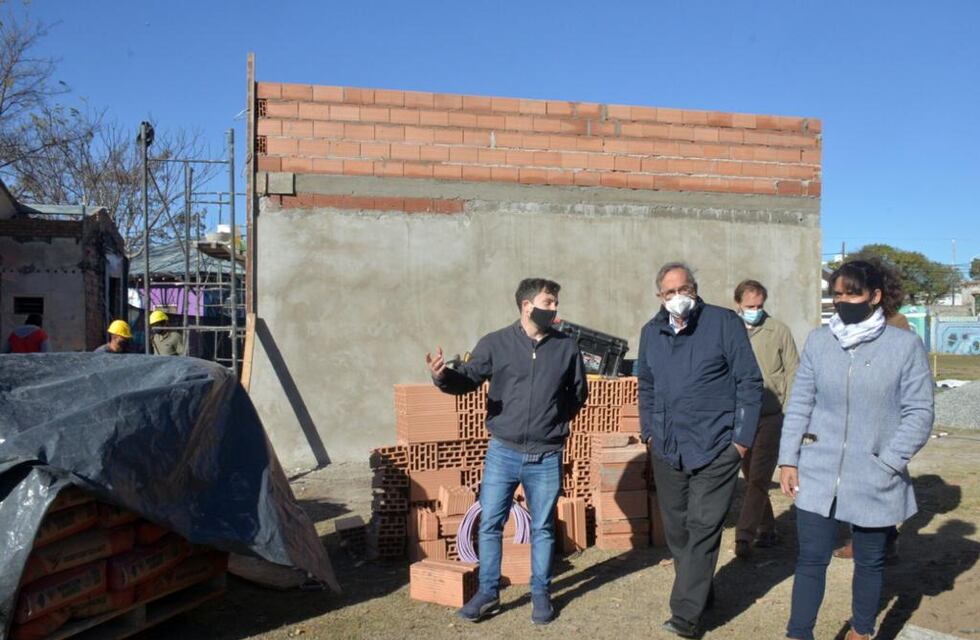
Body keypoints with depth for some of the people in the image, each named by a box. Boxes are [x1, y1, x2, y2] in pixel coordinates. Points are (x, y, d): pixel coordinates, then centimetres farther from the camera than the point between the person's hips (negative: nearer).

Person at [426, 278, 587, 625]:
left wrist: (556, 417, -1)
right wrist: (443, 376, -30)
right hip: (502, 453, 0)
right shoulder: (495, 343, -4)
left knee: (542, 528, 12)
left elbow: (579, 393, 12)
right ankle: (488, 592, 24)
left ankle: (540, 594, 29)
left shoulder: (567, 346, 1)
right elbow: (468, 379, -8)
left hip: (546, 457, 1)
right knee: (489, 525, 6)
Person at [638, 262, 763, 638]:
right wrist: (649, 432, 12)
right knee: (676, 530, 13)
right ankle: (699, 594, 32)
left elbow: (749, 382, -6)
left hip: (715, 449, -5)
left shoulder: (724, 323, -6)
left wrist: (742, 438, -8)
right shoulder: (651, 332, 9)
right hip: (667, 451, 5)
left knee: (703, 531, -5)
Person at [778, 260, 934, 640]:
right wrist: (788, 460, 0)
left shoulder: (905, 345, -6)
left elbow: (918, 412, -5)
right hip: (818, 474, 1)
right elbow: (799, 404, 4)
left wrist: (887, 463, -12)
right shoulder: (819, 340, 1)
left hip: (875, 480, -1)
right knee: (811, 559, 2)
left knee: (870, 562, 16)